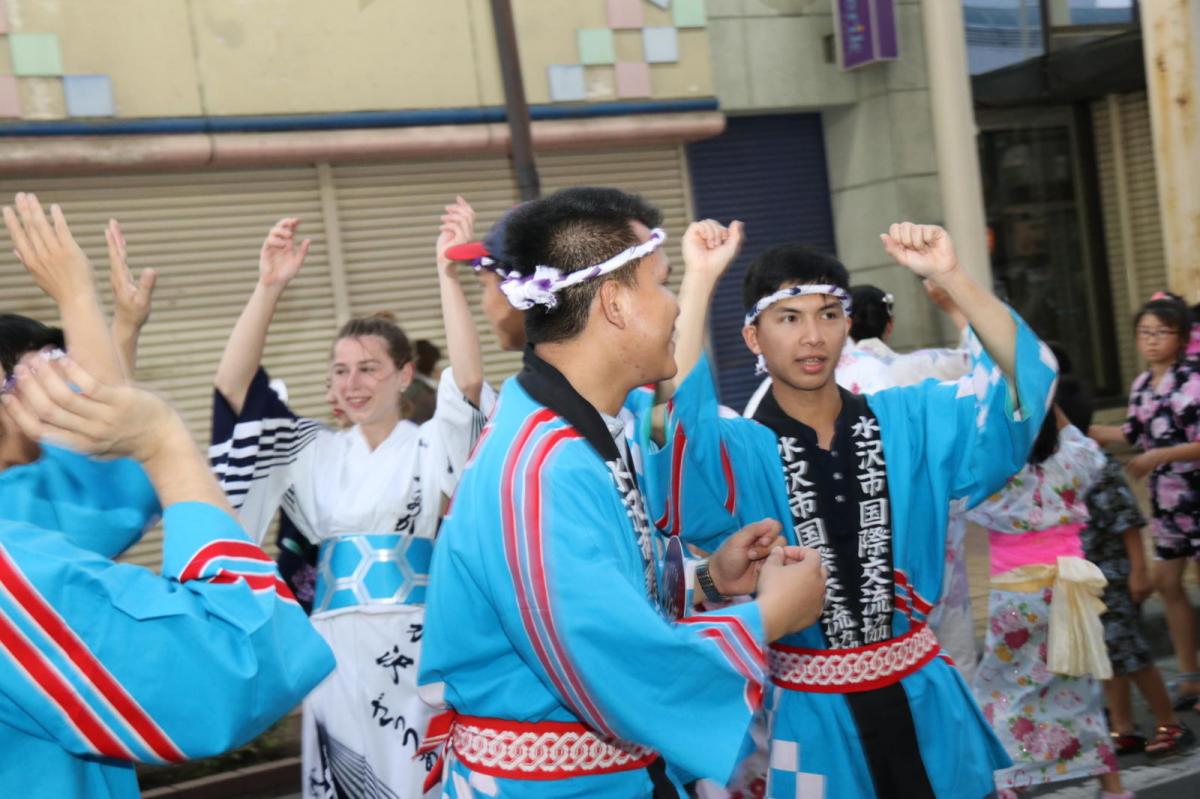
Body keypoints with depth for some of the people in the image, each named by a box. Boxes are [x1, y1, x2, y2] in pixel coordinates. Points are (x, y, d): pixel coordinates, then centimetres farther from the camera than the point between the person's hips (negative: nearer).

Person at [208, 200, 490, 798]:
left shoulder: (431, 447, 4)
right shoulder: (316, 453, 13)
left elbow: (469, 380, -15)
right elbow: (233, 386, 3)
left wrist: (448, 275, -23)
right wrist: (269, 288, -7)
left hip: (417, 647, -3)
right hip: (338, 651, 3)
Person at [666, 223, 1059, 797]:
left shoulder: (909, 419, 3)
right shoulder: (737, 449, -7)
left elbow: (1022, 378, -7)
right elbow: (677, 410, -27)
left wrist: (949, 277, -18)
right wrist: (698, 281, -26)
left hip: (921, 699, 3)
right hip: (808, 712, -2)